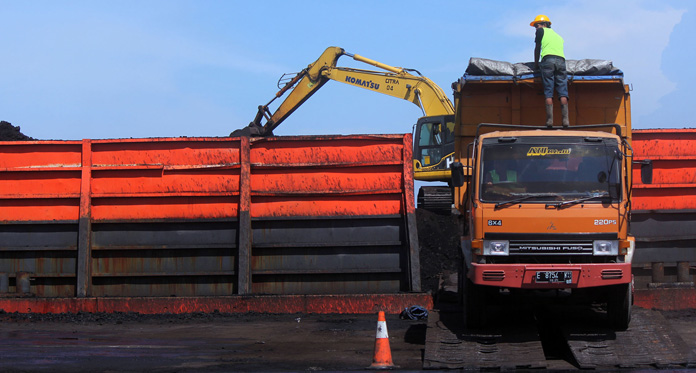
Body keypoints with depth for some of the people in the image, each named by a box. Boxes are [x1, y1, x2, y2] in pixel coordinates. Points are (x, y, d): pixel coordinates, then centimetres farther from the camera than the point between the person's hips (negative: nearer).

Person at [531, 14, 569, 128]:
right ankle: (565, 119, -13)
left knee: (548, 93, -6)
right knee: (563, 92, -2)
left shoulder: (541, 31, 18)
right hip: (561, 60, 4)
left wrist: (536, 63, 28)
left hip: (548, 59, -4)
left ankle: (550, 120, -13)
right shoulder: (558, 36, 32)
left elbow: (537, 48, 17)